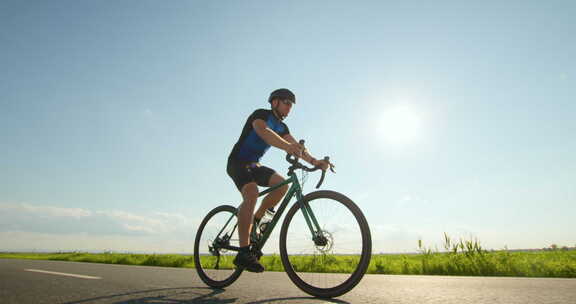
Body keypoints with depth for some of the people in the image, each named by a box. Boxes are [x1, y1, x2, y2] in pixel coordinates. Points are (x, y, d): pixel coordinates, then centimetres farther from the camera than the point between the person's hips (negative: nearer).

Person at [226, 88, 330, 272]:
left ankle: (254, 221, 4)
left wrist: (314, 161, -21)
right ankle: (243, 253, -33)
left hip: (254, 165, 8)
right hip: (238, 162, -8)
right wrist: (287, 147, -55)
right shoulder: (261, 114, -14)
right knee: (252, 193, -32)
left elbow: (296, 146, -3)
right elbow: (263, 131, -37)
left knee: (282, 184, -12)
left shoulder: (281, 126, 10)